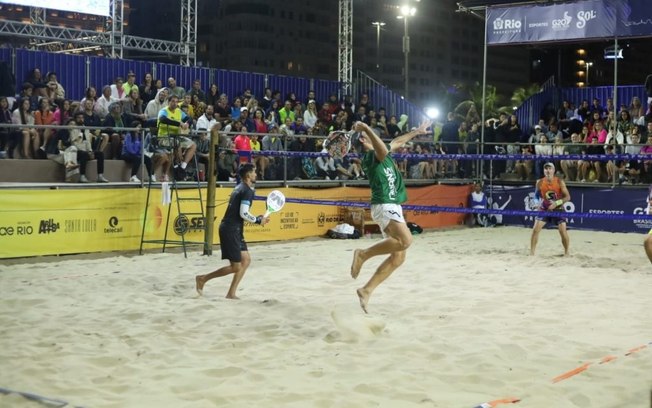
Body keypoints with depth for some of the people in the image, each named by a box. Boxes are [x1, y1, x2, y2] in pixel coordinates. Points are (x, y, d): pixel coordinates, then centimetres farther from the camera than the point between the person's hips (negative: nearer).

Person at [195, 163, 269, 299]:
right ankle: (203, 279, 4)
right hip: (230, 230, -10)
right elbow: (244, 214, -22)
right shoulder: (247, 191, -14)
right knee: (236, 267, -5)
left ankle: (231, 293, 12)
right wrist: (258, 220, -8)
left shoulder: (239, 188, 16)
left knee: (246, 260, 10)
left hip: (234, 229, 10)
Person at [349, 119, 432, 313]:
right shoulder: (370, 155, -10)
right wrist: (366, 129, -41)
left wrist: (417, 131, 47)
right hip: (384, 205, -10)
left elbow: (397, 142, 37)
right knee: (405, 240, -32)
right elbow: (383, 151, -35)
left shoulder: (377, 153, 20)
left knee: (398, 256, 3)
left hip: (391, 206, 10)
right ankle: (363, 254, -18)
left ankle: (367, 290, 3)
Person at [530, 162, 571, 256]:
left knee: (563, 231, -6)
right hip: (544, 209, 2)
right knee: (535, 229, -10)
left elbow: (568, 197, -14)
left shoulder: (559, 182, -14)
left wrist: (556, 203, -24)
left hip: (558, 209, -1)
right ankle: (532, 252, -1)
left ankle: (566, 252, 14)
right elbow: (537, 195, 11)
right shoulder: (540, 182, -8)